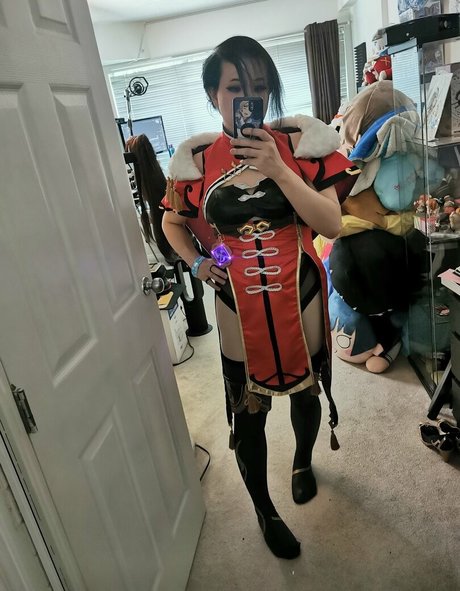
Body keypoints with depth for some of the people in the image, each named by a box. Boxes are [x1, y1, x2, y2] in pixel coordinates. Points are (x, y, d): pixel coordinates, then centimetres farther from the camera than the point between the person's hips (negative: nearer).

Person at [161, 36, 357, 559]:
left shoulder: (298, 142, -7)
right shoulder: (197, 158, -4)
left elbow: (331, 224, -13)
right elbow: (172, 221, 12)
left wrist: (278, 168, -23)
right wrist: (196, 262, -7)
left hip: (301, 301, 1)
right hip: (239, 312, 0)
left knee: (306, 391, 21)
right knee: (247, 415, 10)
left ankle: (303, 461, 57)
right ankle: (264, 510, 39)